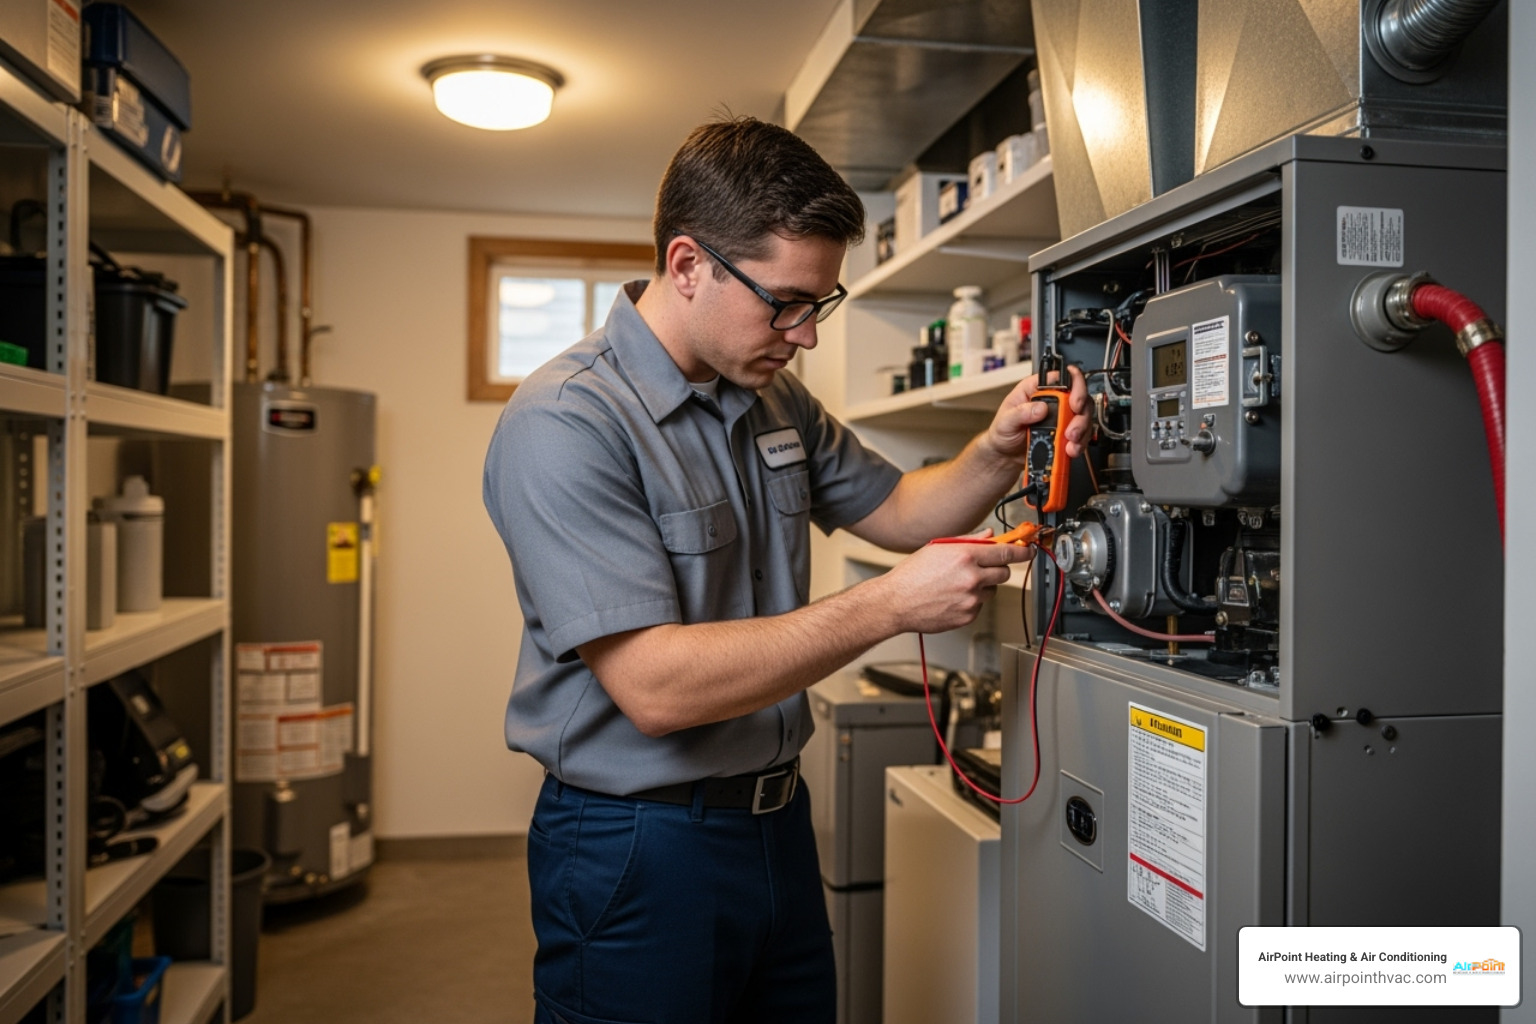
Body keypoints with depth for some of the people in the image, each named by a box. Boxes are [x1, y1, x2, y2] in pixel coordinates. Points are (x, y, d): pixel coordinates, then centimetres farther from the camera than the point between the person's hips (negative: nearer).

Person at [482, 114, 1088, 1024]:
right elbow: (655, 686, -28)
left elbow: (894, 510, 16)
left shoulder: (775, 400, 6)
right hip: (640, 851, -7)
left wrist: (1000, 453, -4)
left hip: (778, 820, 8)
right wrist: (889, 607, -25)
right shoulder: (564, 425, -21)